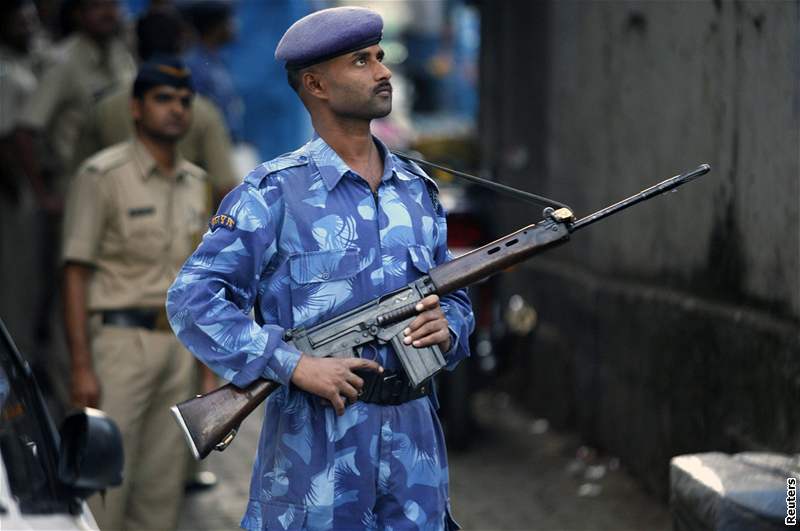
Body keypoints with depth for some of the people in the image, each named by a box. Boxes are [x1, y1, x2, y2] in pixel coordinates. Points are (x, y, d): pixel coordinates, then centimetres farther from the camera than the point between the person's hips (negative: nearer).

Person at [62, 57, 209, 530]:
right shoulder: (103, 176, -6)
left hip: (180, 344, 6)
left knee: (164, 484, 8)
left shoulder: (196, 183, 14)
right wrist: (82, 367, -15)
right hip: (121, 337, -6)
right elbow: (76, 274, -8)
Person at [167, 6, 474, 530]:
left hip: (414, 436, 5)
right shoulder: (274, 193, -5)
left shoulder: (417, 190, 13)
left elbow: (455, 297, 22)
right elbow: (192, 299, -10)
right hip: (315, 442, -5)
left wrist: (448, 326, -3)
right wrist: (295, 365, -18)